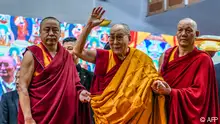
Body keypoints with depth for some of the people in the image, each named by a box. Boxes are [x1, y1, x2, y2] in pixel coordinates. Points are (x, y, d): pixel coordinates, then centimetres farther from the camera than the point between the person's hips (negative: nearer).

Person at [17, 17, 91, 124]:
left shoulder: (67, 56, 8)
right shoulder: (32, 54, -6)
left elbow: (70, 84, 12)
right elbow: (22, 87, -11)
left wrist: (79, 93, -10)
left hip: (63, 115, 5)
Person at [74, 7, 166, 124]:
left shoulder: (141, 59, -3)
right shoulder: (104, 56, 1)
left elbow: (152, 79, -5)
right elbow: (78, 51, -2)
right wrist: (89, 26, -10)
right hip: (104, 115, 1)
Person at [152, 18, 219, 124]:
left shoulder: (203, 59, -9)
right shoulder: (168, 54, 5)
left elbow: (199, 92, -16)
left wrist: (171, 92, -29)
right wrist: (157, 85, -14)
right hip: (164, 111, 4)